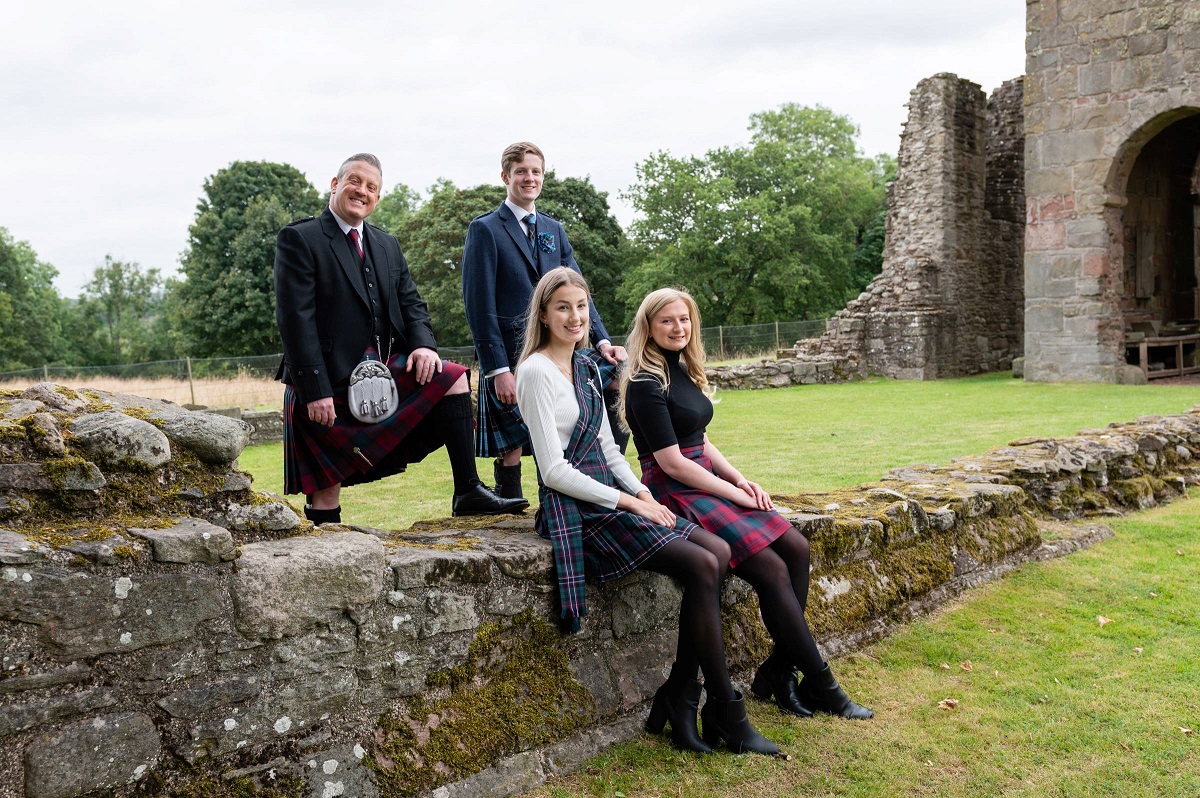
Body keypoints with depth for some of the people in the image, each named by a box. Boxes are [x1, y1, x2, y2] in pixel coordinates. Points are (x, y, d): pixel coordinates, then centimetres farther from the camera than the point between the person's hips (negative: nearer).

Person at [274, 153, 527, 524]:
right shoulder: (298, 239, -6)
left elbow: (411, 303, 14)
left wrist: (423, 343, -10)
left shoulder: (387, 246, 15)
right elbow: (295, 319, -13)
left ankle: (468, 493, -13)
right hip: (329, 384, -5)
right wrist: (315, 391, -20)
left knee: (452, 378, -14)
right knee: (325, 494, -2)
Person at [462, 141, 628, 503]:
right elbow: (479, 305, -10)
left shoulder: (554, 230, 17)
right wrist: (498, 370, -17)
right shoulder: (485, 230, -2)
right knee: (511, 447, -4)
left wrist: (601, 340, -3)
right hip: (510, 358, -5)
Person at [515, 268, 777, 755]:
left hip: (611, 494, 9)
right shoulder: (537, 372, -11)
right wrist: (627, 502, -14)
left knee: (718, 550, -7)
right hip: (573, 508, -8)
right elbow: (554, 470, -16)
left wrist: (642, 493, 2)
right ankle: (727, 716, -6)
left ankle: (678, 697, -3)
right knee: (701, 566, -18)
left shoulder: (586, 367, 15)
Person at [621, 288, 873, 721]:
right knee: (772, 569, -18)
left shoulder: (683, 371, 14)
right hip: (674, 494, -9)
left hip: (707, 479, 9)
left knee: (796, 547, -7)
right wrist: (737, 494, -13)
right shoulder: (646, 385, -13)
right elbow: (672, 462, -17)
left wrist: (742, 480, 3)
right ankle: (820, 684, -4)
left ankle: (778, 672, -1)